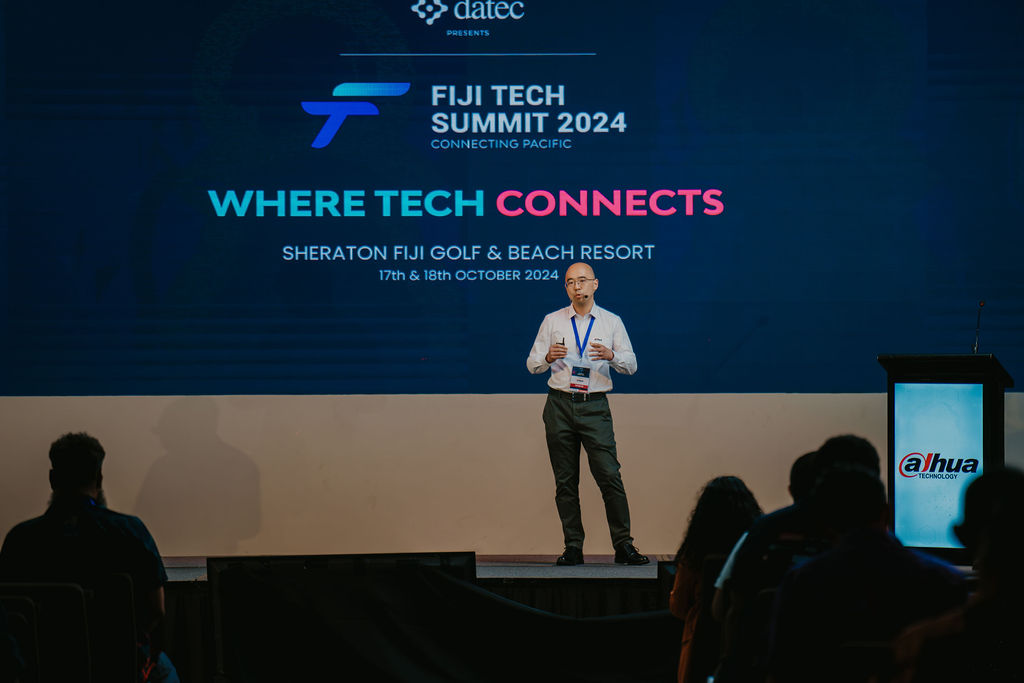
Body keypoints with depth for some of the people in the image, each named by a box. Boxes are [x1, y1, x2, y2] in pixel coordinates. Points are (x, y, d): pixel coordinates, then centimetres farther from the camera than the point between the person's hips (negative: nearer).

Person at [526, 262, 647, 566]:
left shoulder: (611, 322, 7)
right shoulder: (552, 321, 9)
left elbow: (631, 365, 4)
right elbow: (532, 364, 8)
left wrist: (611, 355, -17)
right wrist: (548, 357, -14)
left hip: (595, 406, -1)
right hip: (560, 404, 1)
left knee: (610, 476, -10)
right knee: (565, 481, 3)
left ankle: (623, 546, -7)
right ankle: (573, 548, 7)